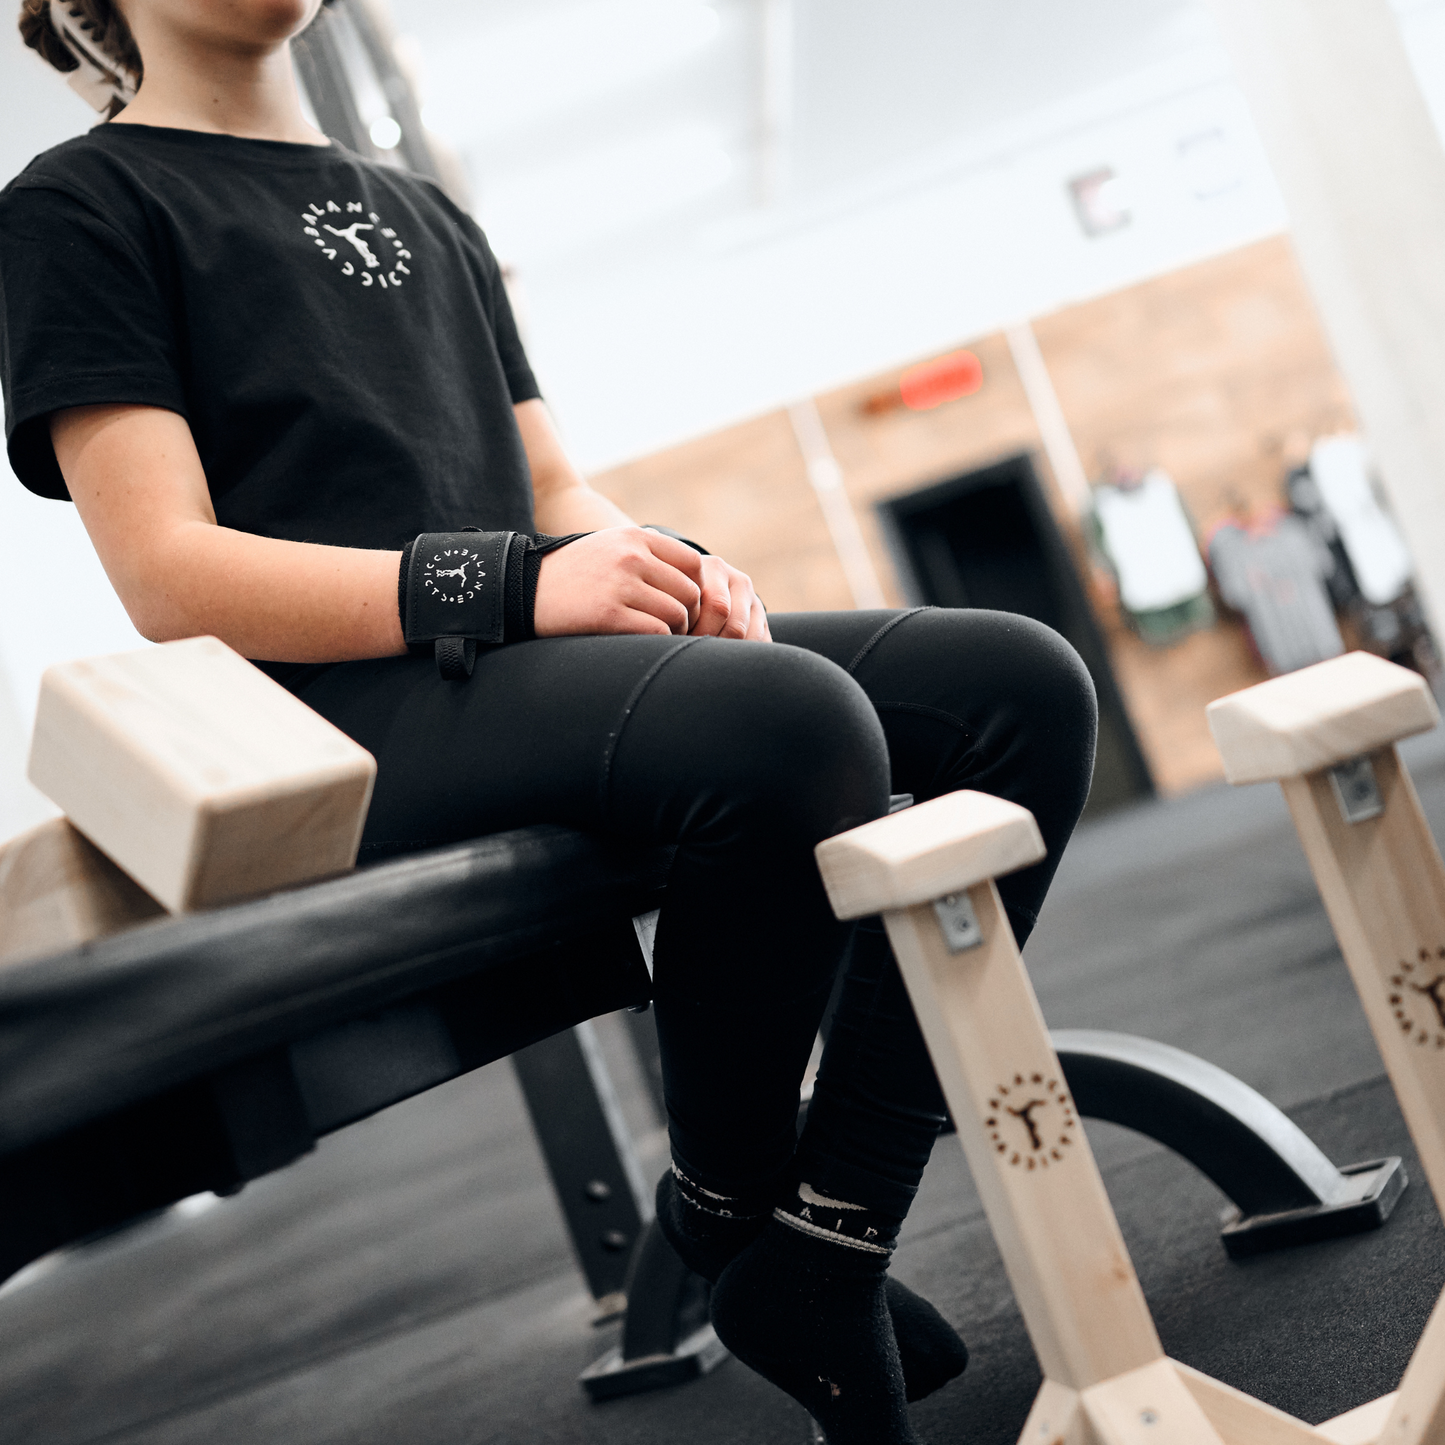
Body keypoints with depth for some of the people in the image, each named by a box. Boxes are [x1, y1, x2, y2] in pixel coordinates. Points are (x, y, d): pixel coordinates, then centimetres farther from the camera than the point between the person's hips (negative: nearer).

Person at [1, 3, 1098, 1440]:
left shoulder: (426, 215, 28)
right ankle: (723, 1202, -8)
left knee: (1024, 683, -10)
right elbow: (167, 576, -8)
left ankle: (824, 1257, -14)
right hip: (344, 712, -8)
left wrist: (663, 564, -1)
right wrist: (513, 582, -19)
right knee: (794, 724, -34)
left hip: (535, 661, 8)